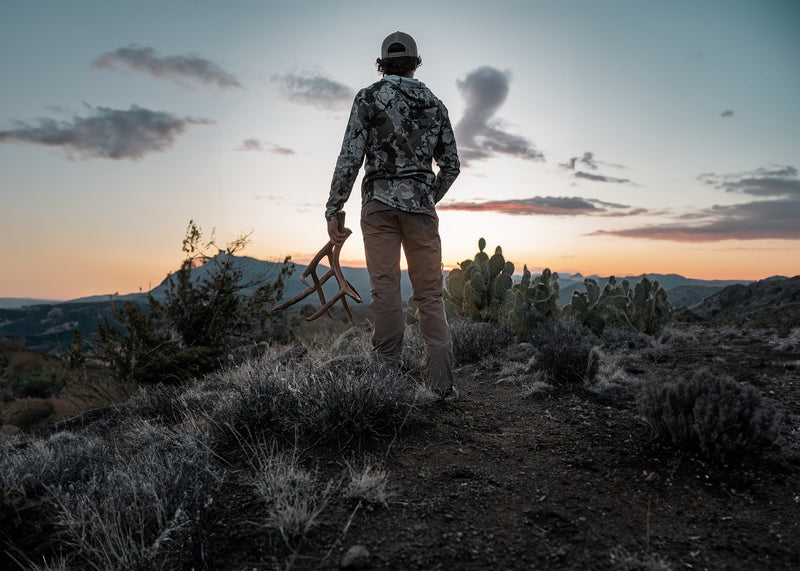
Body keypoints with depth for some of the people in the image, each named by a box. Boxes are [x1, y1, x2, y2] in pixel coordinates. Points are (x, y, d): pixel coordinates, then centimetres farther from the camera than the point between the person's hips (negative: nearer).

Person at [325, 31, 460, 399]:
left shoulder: (368, 98, 4)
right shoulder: (434, 104, 13)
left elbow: (350, 158, -5)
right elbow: (451, 165, 14)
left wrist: (333, 210, -3)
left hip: (380, 203, -2)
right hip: (421, 205, 2)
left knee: (385, 292, -2)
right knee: (430, 295, 3)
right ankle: (442, 384, 2)